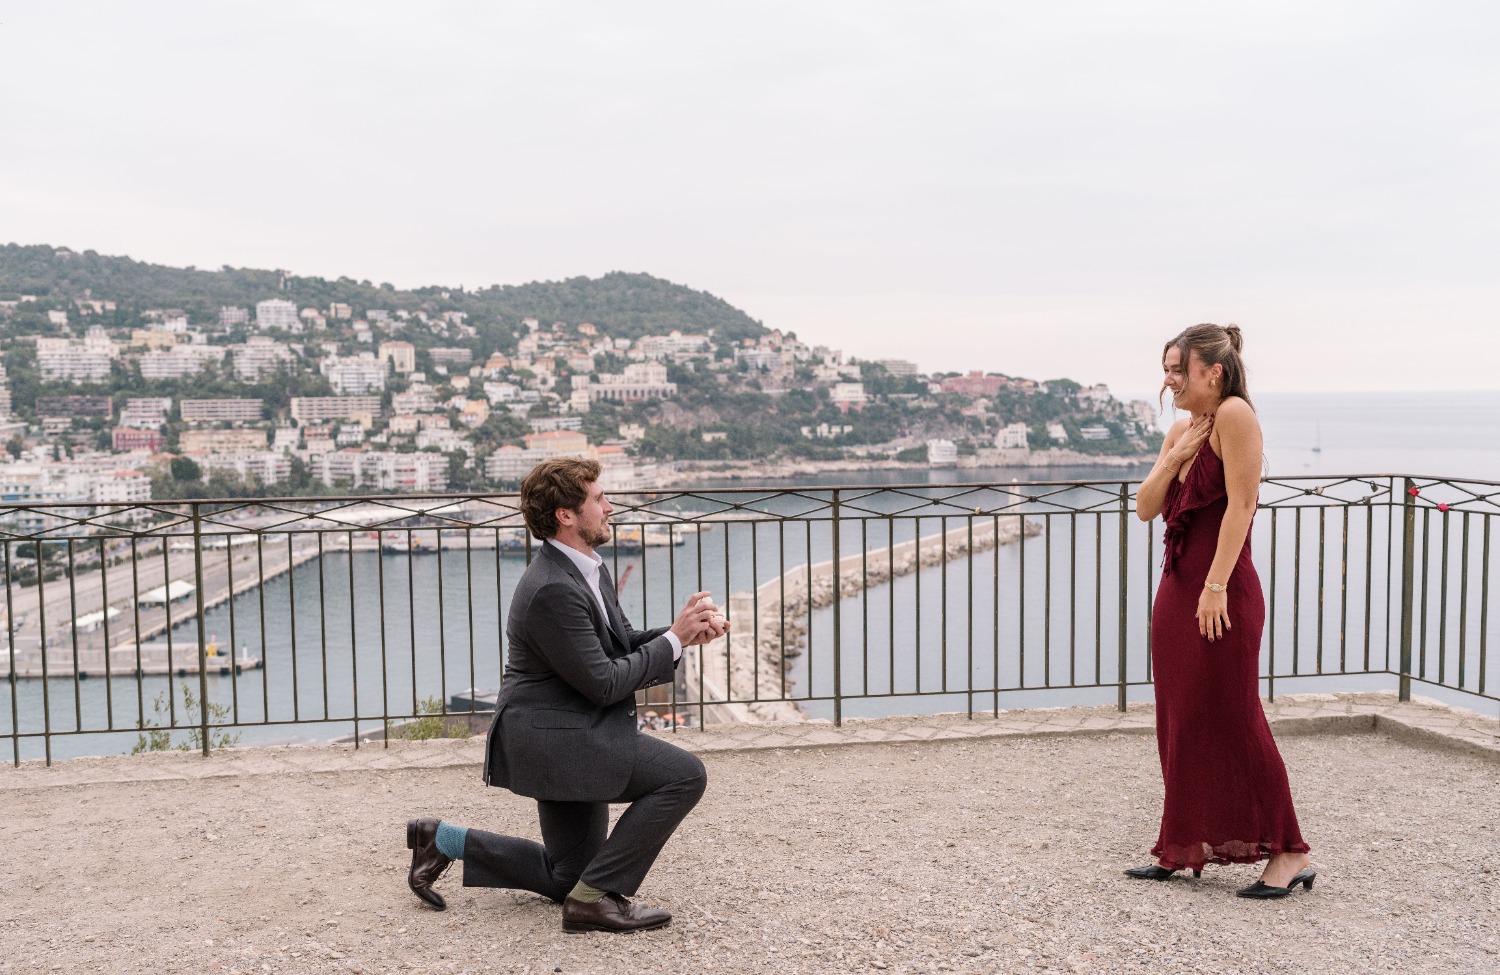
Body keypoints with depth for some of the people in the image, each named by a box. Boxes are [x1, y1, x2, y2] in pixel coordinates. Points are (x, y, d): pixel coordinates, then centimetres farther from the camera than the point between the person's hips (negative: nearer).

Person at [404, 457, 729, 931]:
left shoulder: (587, 568, 6)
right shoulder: (554, 589, -25)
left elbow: (623, 642, 12)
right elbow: (604, 683, -24)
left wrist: (685, 631, -5)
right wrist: (675, 639, -16)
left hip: (568, 732, 10)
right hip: (552, 737, -10)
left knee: (565, 877, 20)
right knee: (685, 775, -20)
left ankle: (444, 840, 25)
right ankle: (596, 896, -11)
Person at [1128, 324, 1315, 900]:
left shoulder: (1234, 415, -11)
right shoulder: (1181, 429, 14)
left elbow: (1241, 504, -18)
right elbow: (1146, 508, 10)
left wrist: (1216, 585, -21)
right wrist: (1176, 456, -4)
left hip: (1222, 591, -9)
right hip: (1176, 587, 9)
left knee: (1233, 720, -3)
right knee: (1181, 722, 13)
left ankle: (1289, 853, 9)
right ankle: (1182, 848, 23)